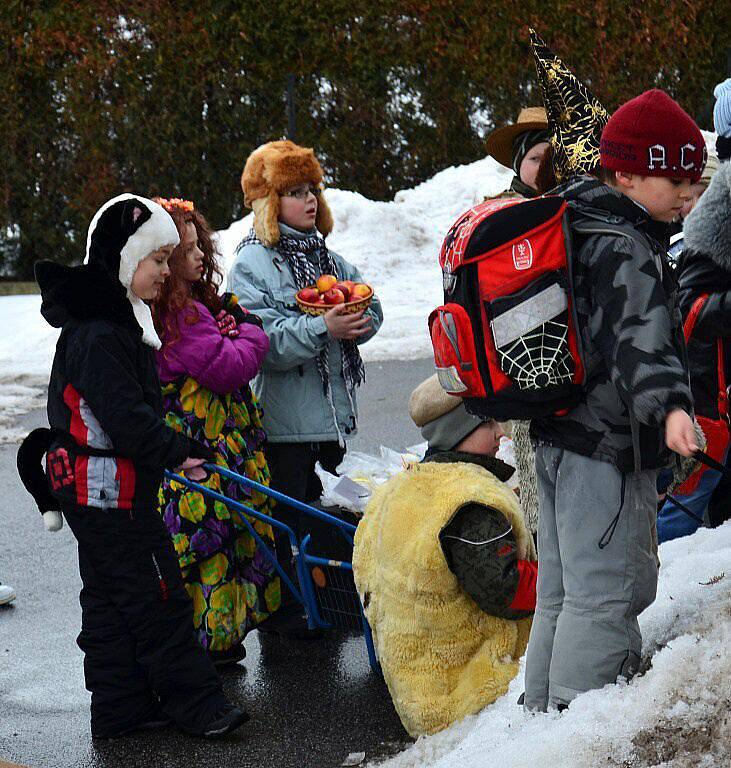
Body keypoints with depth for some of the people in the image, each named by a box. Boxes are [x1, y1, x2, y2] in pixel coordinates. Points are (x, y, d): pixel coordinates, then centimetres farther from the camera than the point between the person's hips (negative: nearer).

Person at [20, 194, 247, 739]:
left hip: (91, 488, 11)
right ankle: (196, 702, 4)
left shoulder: (116, 320, 13)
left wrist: (171, 449, 18)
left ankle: (120, 708, 22)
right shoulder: (98, 334, -21)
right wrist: (176, 451, -15)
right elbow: (123, 416, -25)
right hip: (109, 487, -11)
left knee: (109, 600, 14)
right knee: (157, 595, -3)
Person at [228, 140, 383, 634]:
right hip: (285, 417, -7)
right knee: (285, 515, -2)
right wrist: (322, 328, -29)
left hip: (334, 409, 7)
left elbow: (371, 310, 10)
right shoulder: (252, 264, -8)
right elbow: (263, 339, -19)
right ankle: (279, 608, 10)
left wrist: (357, 322, -13)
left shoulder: (329, 259, 13)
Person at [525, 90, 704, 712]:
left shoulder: (577, 223, 13)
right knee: (606, 594, -8)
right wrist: (669, 406, -48)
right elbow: (640, 335, -35)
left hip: (559, 438, 10)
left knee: (561, 591, 19)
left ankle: (543, 710, 29)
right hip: (607, 449, -10)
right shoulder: (624, 247, -19)